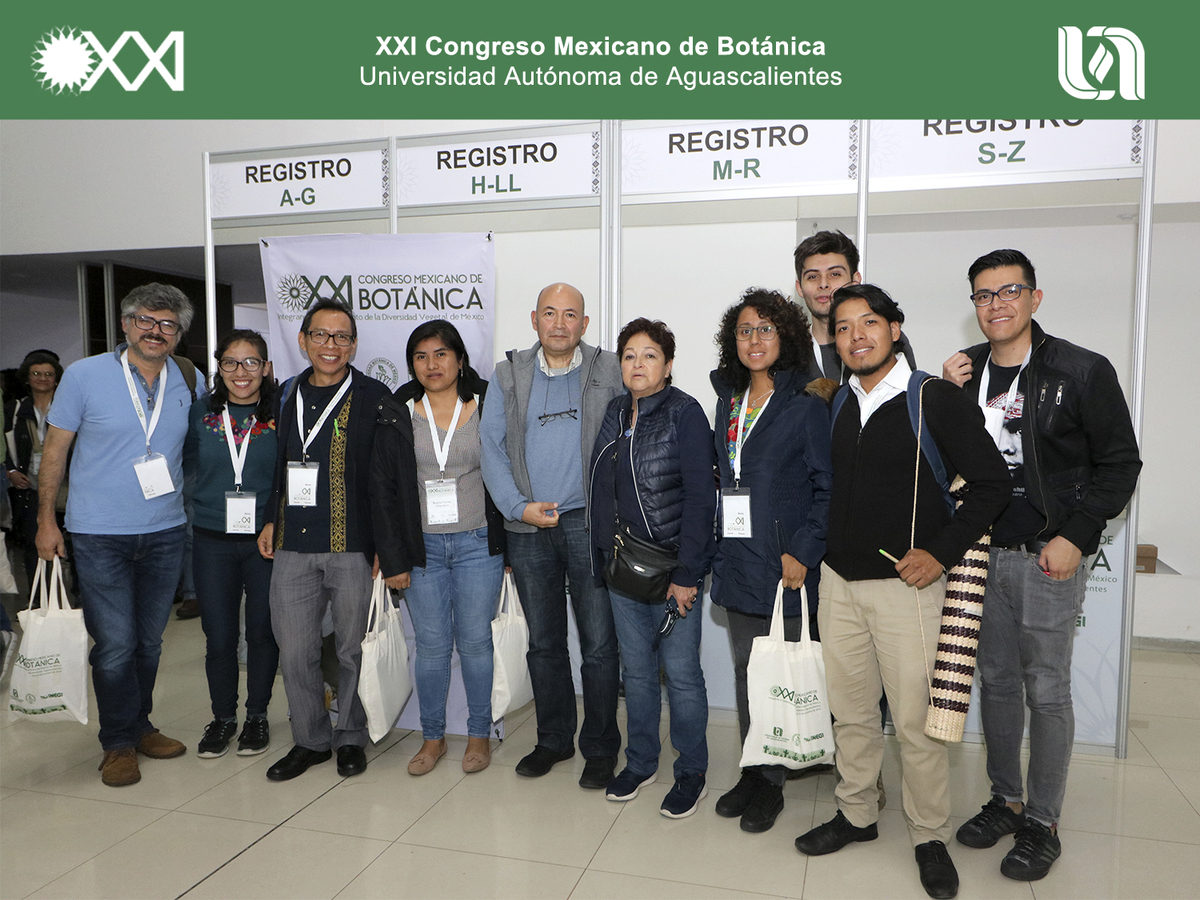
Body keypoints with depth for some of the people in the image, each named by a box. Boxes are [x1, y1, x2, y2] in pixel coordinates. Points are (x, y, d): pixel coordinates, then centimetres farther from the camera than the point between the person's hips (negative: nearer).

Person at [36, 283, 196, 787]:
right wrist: (46, 519, 0)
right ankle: (119, 743, 16)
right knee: (115, 644, -2)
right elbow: (55, 448, 1)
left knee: (149, 641, 13)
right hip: (100, 535, -3)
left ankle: (139, 725, 31)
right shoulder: (84, 375, -4)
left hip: (165, 533, 3)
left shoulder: (187, 384, 4)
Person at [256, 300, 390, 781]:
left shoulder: (374, 397, -2)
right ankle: (310, 740, 26)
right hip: (293, 548, 4)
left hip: (354, 548, -4)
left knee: (354, 649, 7)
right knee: (295, 652, 8)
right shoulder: (287, 395, 12)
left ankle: (351, 738, 26)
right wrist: (272, 520, 16)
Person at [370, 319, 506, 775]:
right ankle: (432, 737, 26)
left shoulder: (487, 408, -1)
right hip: (422, 547, 1)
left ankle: (479, 734, 25)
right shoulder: (398, 415, 2)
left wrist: (510, 547, -1)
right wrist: (392, 559, -1)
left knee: (475, 641, 7)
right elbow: (382, 489, 3)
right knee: (430, 645, 8)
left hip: (478, 545, -1)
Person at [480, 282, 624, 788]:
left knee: (598, 644, 2)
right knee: (543, 643, 14)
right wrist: (520, 507, -7)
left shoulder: (609, 372, 3)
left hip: (590, 524, -2)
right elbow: (492, 448, 5)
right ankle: (553, 740, 30)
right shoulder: (509, 376, 8)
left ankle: (600, 747, 20)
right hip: (528, 529, 2)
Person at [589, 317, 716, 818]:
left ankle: (692, 772, 23)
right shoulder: (616, 414, 9)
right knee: (636, 669, 16)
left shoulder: (685, 414, -10)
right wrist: (602, 558, 10)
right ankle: (640, 763, 33)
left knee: (681, 672, 3)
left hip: (672, 567, -5)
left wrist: (686, 574, -17)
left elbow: (700, 497, -14)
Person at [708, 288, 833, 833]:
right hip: (737, 563, 6)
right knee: (745, 672, 15)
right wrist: (720, 550, 12)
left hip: (784, 565, -6)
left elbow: (827, 488, -10)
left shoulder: (805, 405, -9)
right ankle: (752, 773, 30)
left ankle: (770, 782, 22)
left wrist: (801, 552, -16)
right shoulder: (728, 400, 11)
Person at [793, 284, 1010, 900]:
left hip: (905, 585, -5)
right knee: (850, 712, 15)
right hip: (838, 583, 5)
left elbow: (991, 484, -7)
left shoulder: (935, 399, -8)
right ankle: (856, 814, 33)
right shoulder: (836, 404, 8)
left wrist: (940, 552, -13)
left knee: (916, 721, 3)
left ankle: (929, 836, 23)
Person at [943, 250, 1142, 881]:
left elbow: (1120, 464, -4)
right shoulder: (963, 371, 6)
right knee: (996, 681, 14)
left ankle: (1043, 822, 21)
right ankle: (1005, 801, 31)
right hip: (981, 554, 4)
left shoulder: (1083, 371, -7)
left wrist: (1075, 537, -12)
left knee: (1047, 691, 5)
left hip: (1048, 558, -4)